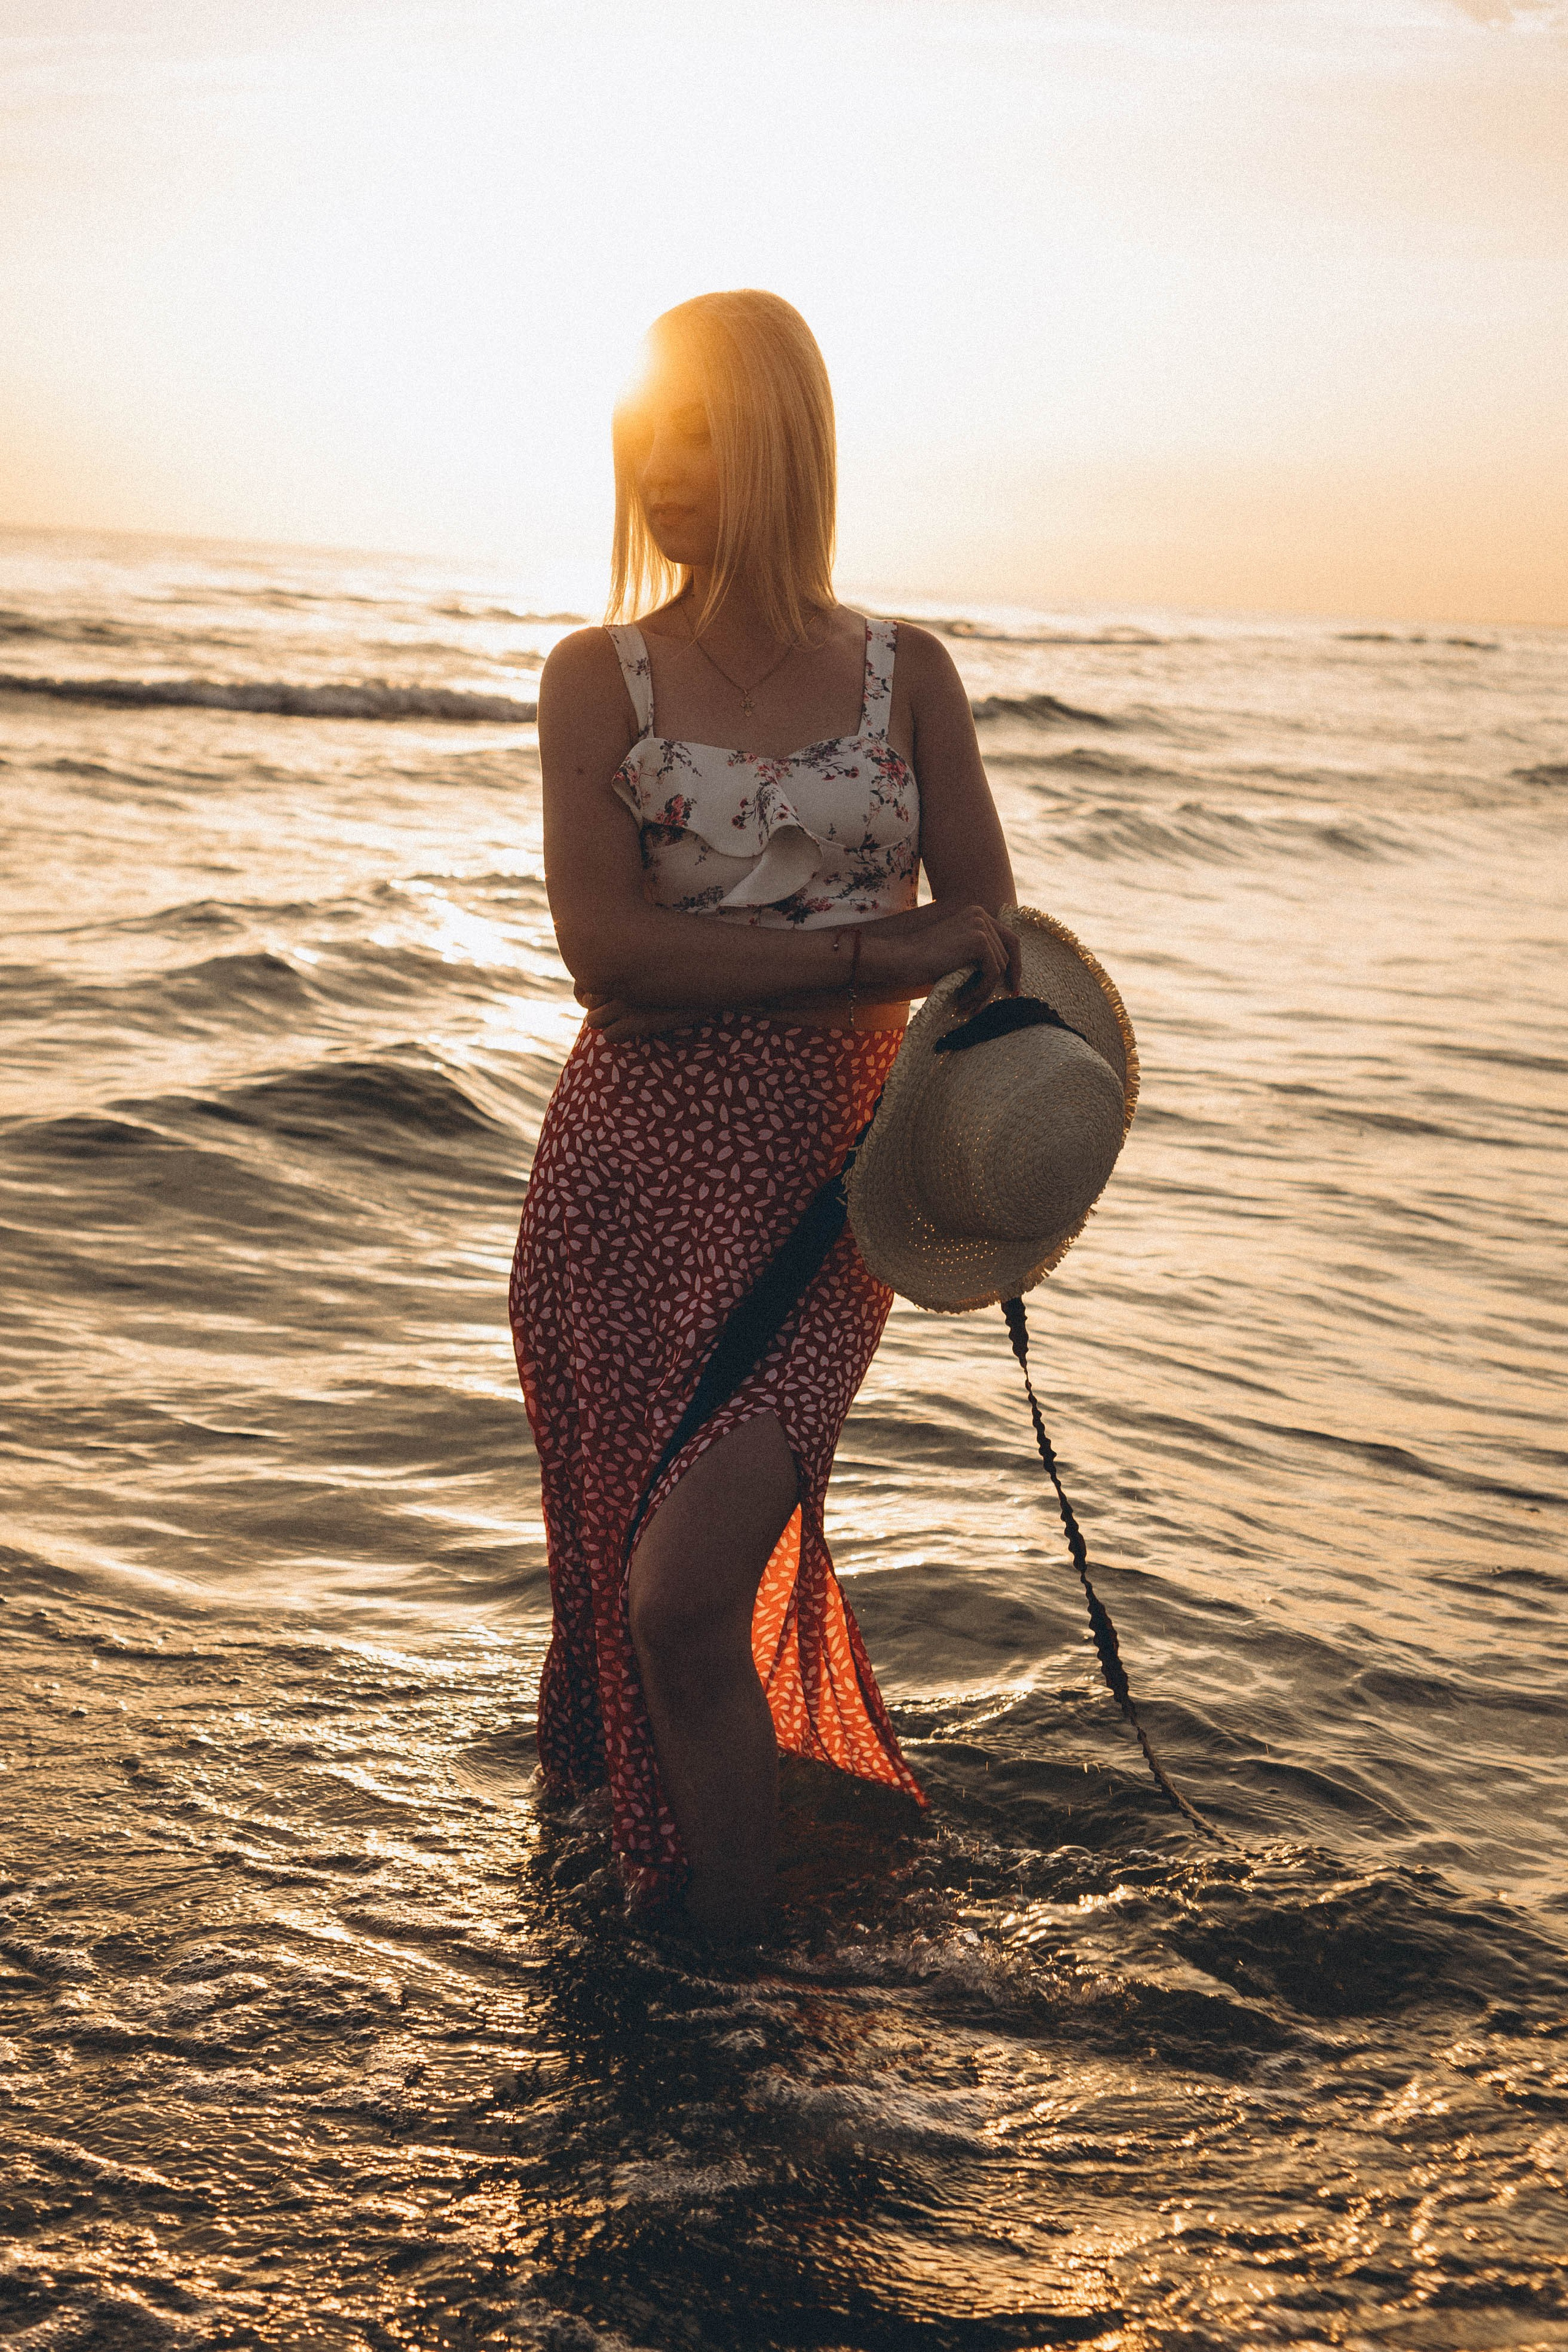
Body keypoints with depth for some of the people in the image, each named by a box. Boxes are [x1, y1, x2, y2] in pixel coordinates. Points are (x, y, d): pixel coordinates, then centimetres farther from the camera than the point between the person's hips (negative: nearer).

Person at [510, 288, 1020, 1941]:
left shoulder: (905, 674, 5)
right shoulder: (600, 675, 3)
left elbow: (994, 946, 4)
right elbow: (610, 955, -9)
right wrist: (877, 949, -15)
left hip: (824, 1190, -1)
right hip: (624, 1185, 2)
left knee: (686, 1597, -12)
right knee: (613, 1580, 8)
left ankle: (738, 1963, 5)